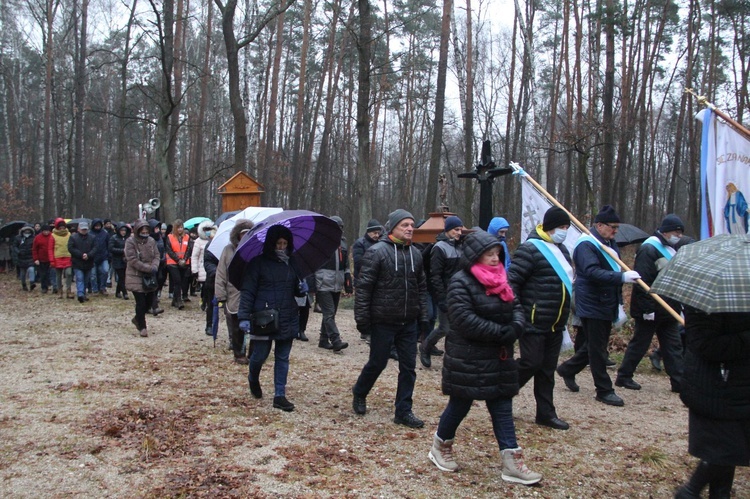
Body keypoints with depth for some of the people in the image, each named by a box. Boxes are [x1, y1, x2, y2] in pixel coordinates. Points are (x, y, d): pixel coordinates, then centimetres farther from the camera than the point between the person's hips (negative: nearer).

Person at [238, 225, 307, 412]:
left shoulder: (291, 263, 10)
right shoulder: (258, 263, -5)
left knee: (283, 358, 7)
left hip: (288, 319, 4)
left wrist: (302, 289, -2)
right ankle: (253, 379, 37)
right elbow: (247, 291, -7)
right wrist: (244, 317, -14)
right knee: (260, 355, 4)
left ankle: (279, 396, 15)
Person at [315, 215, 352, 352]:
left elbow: (346, 266, 19)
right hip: (323, 285, -7)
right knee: (329, 314, -10)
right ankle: (336, 341, -13)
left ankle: (324, 340, 21)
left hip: (337, 286, 7)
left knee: (331, 314, 12)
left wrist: (348, 284, 14)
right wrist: (312, 285, -12)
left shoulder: (342, 243, 14)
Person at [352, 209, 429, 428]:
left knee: (408, 367, 6)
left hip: (409, 322, 5)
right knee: (377, 363, 8)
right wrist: (362, 318, -13)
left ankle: (404, 411, 17)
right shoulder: (377, 252, -11)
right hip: (383, 322, -5)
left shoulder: (415, 254, 8)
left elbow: (421, 288, 15)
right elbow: (363, 287, -11)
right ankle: (359, 394, 35)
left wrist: (423, 317, 11)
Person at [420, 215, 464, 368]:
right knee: (444, 328, -3)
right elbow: (435, 276, -15)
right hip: (445, 296, -7)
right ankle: (425, 347, 22)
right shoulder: (440, 248, -11)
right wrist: (441, 299, -19)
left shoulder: (458, 247, 12)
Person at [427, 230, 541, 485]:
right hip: (467, 359, -7)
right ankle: (440, 446, 29)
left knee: (502, 407, 7)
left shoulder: (499, 279, 10)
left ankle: (512, 462, 12)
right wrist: (502, 332, -22)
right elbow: (465, 320, -24)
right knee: (460, 404, 6)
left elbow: (516, 306, 12)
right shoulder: (461, 282, -16)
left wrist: (516, 327, -11)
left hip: (499, 357, 7)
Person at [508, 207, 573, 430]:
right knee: (531, 362, -6)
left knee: (548, 369, 12)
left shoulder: (561, 250, 15)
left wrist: (563, 318, 23)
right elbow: (512, 281, -18)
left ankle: (546, 413, 21)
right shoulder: (530, 249, -14)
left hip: (555, 324, 9)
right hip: (534, 322, -9)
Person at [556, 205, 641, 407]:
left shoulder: (609, 243, 16)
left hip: (606, 305, 10)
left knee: (595, 346, 17)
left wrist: (618, 302, 23)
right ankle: (604, 390, 8)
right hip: (592, 305, -10)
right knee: (597, 349, -1)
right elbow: (593, 272, -30)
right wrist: (622, 277, -39)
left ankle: (568, 369, 34)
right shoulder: (586, 245, -16)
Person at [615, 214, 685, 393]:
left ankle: (679, 382, 13)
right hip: (651, 310, -9)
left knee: (673, 345, 9)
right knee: (639, 344, 1)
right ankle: (623, 377, 13)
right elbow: (642, 282, -23)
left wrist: (679, 304, 20)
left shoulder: (670, 249, 16)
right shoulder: (649, 249, -16)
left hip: (667, 309, 9)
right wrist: (647, 309, -24)